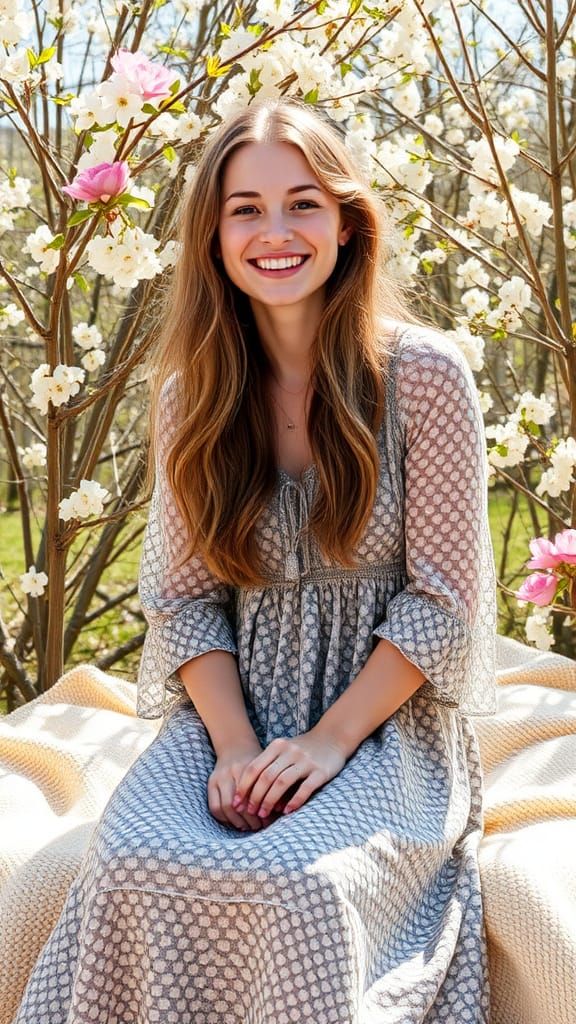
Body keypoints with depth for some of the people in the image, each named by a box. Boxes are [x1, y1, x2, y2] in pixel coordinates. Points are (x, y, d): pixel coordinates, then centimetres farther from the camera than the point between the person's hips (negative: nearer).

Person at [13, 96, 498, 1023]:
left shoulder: (423, 373, -7)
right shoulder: (192, 392, 4)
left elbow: (444, 598, -7)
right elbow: (184, 595, 4)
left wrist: (330, 740, -15)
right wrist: (236, 744, -12)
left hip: (387, 716, -2)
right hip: (235, 712, 3)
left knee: (303, 883, -32)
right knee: (131, 865, -27)